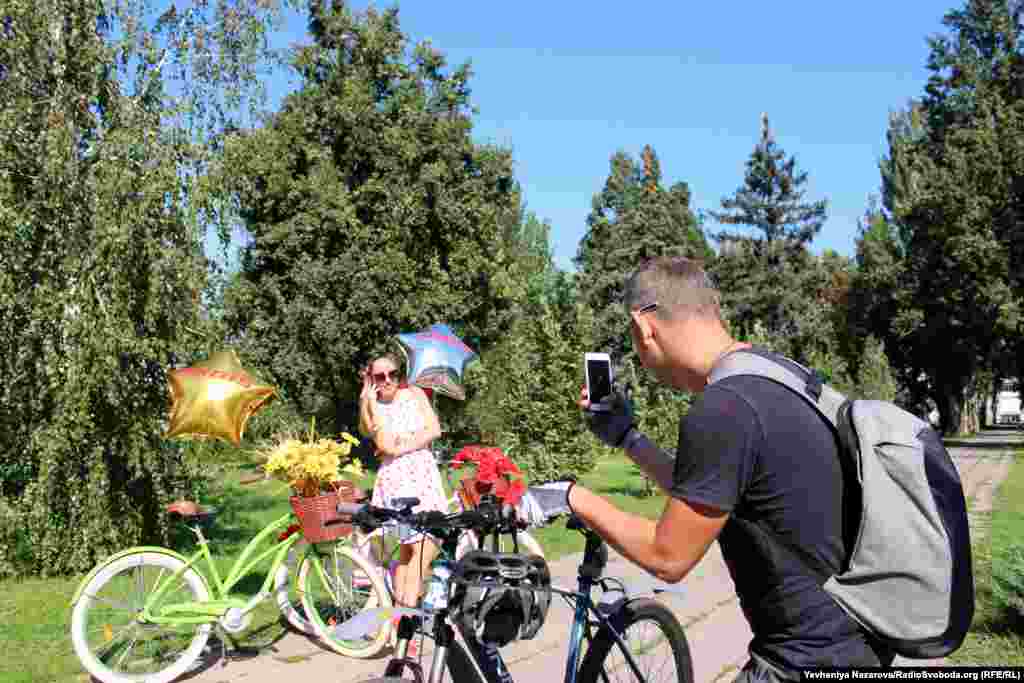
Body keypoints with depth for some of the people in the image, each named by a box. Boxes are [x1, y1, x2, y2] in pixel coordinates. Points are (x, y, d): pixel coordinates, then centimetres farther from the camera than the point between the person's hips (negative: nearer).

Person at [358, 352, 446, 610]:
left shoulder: (414, 394, 7)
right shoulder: (370, 408, -1)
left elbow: (434, 430, -2)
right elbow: (387, 446, -16)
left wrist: (404, 447, -12)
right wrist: (371, 403, -14)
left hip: (425, 474, 4)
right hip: (397, 478, -4)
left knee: (410, 548, 6)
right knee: (423, 547, -12)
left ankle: (401, 608, 16)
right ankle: (407, 610, -4)